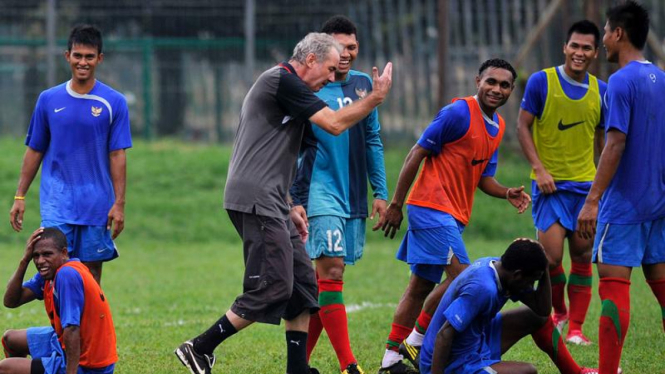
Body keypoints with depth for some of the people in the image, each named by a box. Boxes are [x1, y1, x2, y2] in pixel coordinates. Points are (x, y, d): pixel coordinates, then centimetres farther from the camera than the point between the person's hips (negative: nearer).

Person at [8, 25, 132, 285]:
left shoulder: (114, 103, 0)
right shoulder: (49, 100, 5)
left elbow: (117, 156, -1)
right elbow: (34, 151, 11)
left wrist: (119, 204, -6)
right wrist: (20, 196, 8)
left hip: (97, 203, 0)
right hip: (56, 201, 0)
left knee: (92, 269, 3)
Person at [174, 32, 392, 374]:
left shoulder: (283, 85, 23)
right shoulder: (282, 80, -10)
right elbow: (335, 124, -14)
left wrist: (289, 210, 27)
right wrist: (376, 97, -2)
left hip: (270, 205, 11)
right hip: (256, 201, -11)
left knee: (302, 283, 9)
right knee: (274, 288, -12)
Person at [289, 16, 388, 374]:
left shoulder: (363, 84, 11)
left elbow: (372, 140, 18)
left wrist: (380, 191, 14)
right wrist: (295, 200, -9)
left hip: (353, 197, 6)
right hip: (320, 193, -6)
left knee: (326, 277, 8)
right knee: (331, 271, -13)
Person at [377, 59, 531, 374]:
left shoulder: (497, 126, 13)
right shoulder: (459, 113, -13)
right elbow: (417, 154, -12)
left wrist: (506, 193, -3)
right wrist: (396, 205, -14)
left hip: (453, 215, 9)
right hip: (432, 206, -9)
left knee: (421, 286, 10)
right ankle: (417, 339, -5)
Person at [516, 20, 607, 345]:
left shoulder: (601, 92, 6)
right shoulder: (541, 82, -5)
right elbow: (522, 126, -3)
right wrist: (539, 169, -13)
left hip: (586, 185, 3)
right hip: (550, 185, -3)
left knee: (582, 258, 1)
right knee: (551, 257, -9)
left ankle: (576, 328, 9)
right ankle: (559, 311, 18)